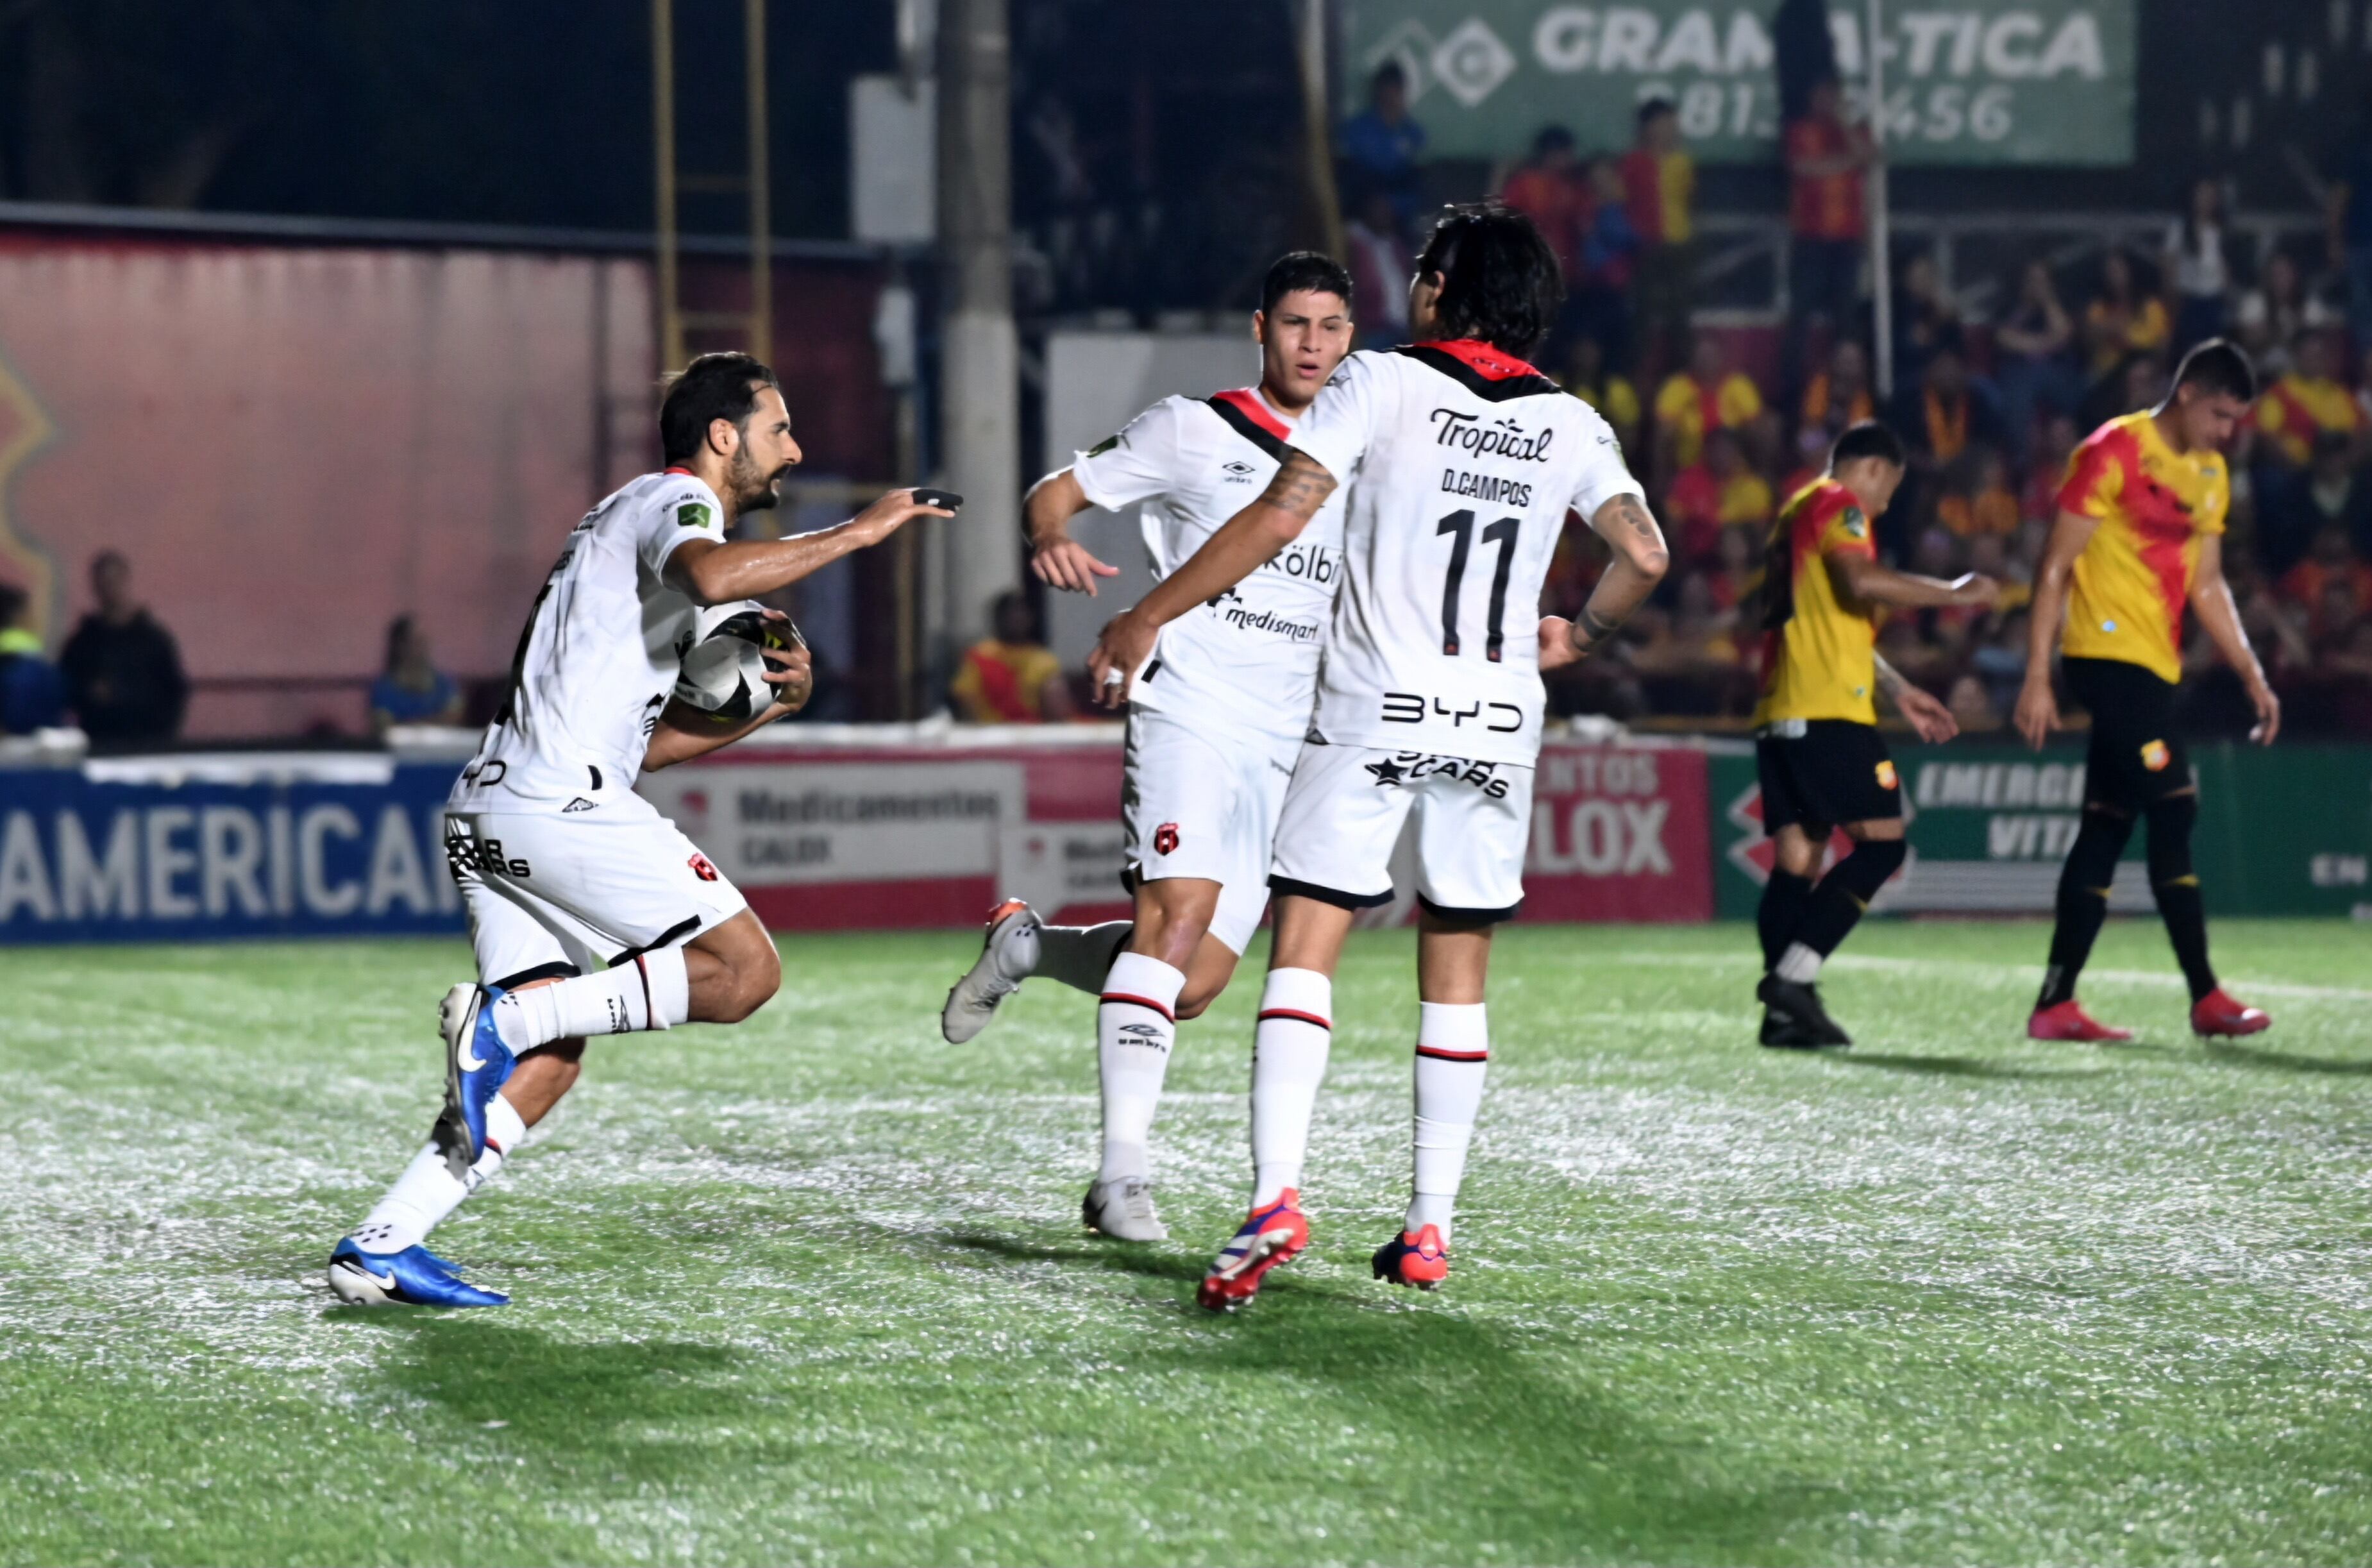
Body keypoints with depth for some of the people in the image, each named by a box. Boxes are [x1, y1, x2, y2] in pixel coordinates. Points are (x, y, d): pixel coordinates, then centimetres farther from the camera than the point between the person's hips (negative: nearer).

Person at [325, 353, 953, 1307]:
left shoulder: (634, 518, 31)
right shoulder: (674, 500, 1)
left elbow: (645, 742, 29)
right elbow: (711, 576, -27)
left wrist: (769, 703, 16)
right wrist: (858, 532, -18)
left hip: (486, 814, 10)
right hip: (560, 799, -10)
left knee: (547, 1061, 8)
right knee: (744, 971, -7)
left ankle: (380, 1247, -1)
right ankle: (501, 1016, -16)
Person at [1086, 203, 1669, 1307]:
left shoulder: (1379, 384, -3)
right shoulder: (1569, 424, 7)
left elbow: (1277, 520, -10)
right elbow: (1644, 555, 1)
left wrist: (1146, 620, -3)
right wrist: (1578, 638, 21)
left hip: (1372, 714, -3)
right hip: (1498, 721, 4)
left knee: (1303, 948, -5)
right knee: (1457, 974, 11)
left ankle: (1276, 1197, -21)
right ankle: (1429, 1228, 11)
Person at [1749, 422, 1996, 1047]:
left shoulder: (1795, 514, 27)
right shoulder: (1839, 506, -2)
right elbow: (1860, 582, -21)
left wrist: (1898, 690, 35)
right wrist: (1953, 593, -11)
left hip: (1778, 714, 9)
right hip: (1828, 712, -9)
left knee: (1796, 856, 4)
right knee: (1881, 843, -8)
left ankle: (1785, 1009, -5)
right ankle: (1793, 973, -20)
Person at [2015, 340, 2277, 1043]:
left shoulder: (2210, 473, 16)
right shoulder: (2114, 451, -8)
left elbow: (2207, 586, 23)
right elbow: (2056, 567, -9)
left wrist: (2252, 674, 16)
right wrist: (2037, 676, -13)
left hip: (2154, 667, 8)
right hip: (2108, 656, -8)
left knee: (2105, 829, 6)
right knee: (2174, 807, -13)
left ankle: (2056, 1006, 8)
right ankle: (2206, 998, -11)